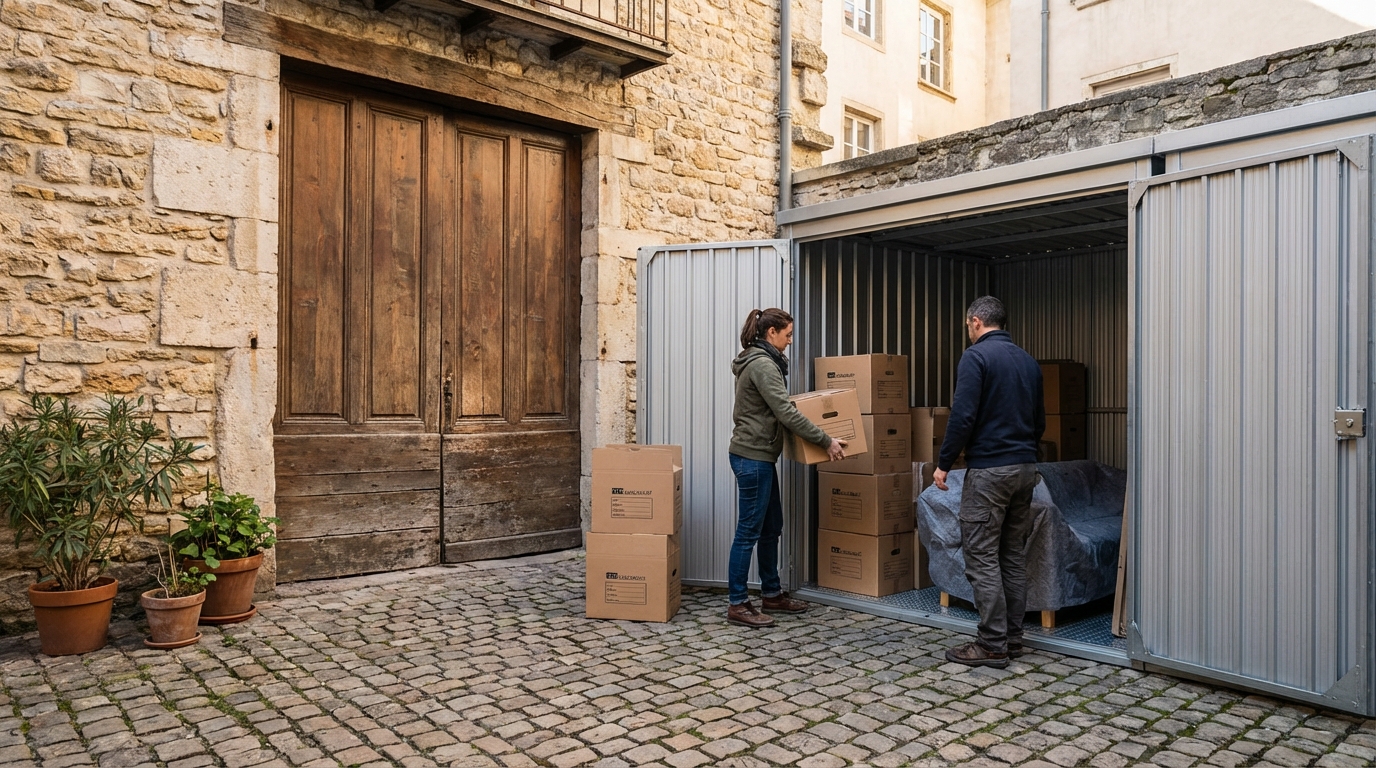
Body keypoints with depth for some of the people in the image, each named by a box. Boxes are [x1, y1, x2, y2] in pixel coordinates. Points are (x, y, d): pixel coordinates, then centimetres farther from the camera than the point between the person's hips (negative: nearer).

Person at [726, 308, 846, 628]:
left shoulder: (757, 360, 15)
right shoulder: (763, 364, -17)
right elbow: (786, 413, -21)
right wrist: (826, 441, -17)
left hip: (760, 456, 11)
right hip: (753, 456, -11)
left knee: (771, 527, 16)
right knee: (749, 530, -4)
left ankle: (772, 595, 27)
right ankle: (737, 605, 4)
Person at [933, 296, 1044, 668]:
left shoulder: (976, 356, -10)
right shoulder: (1029, 361, 14)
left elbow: (962, 416, -17)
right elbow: (1040, 420, 19)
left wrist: (943, 463, -8)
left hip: (988, 470, -8)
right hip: (1026, 469, 8)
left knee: (982, 558, -3)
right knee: (1014, 556, 13)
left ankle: (992, 645, 0)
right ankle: (1013, 639, 19)